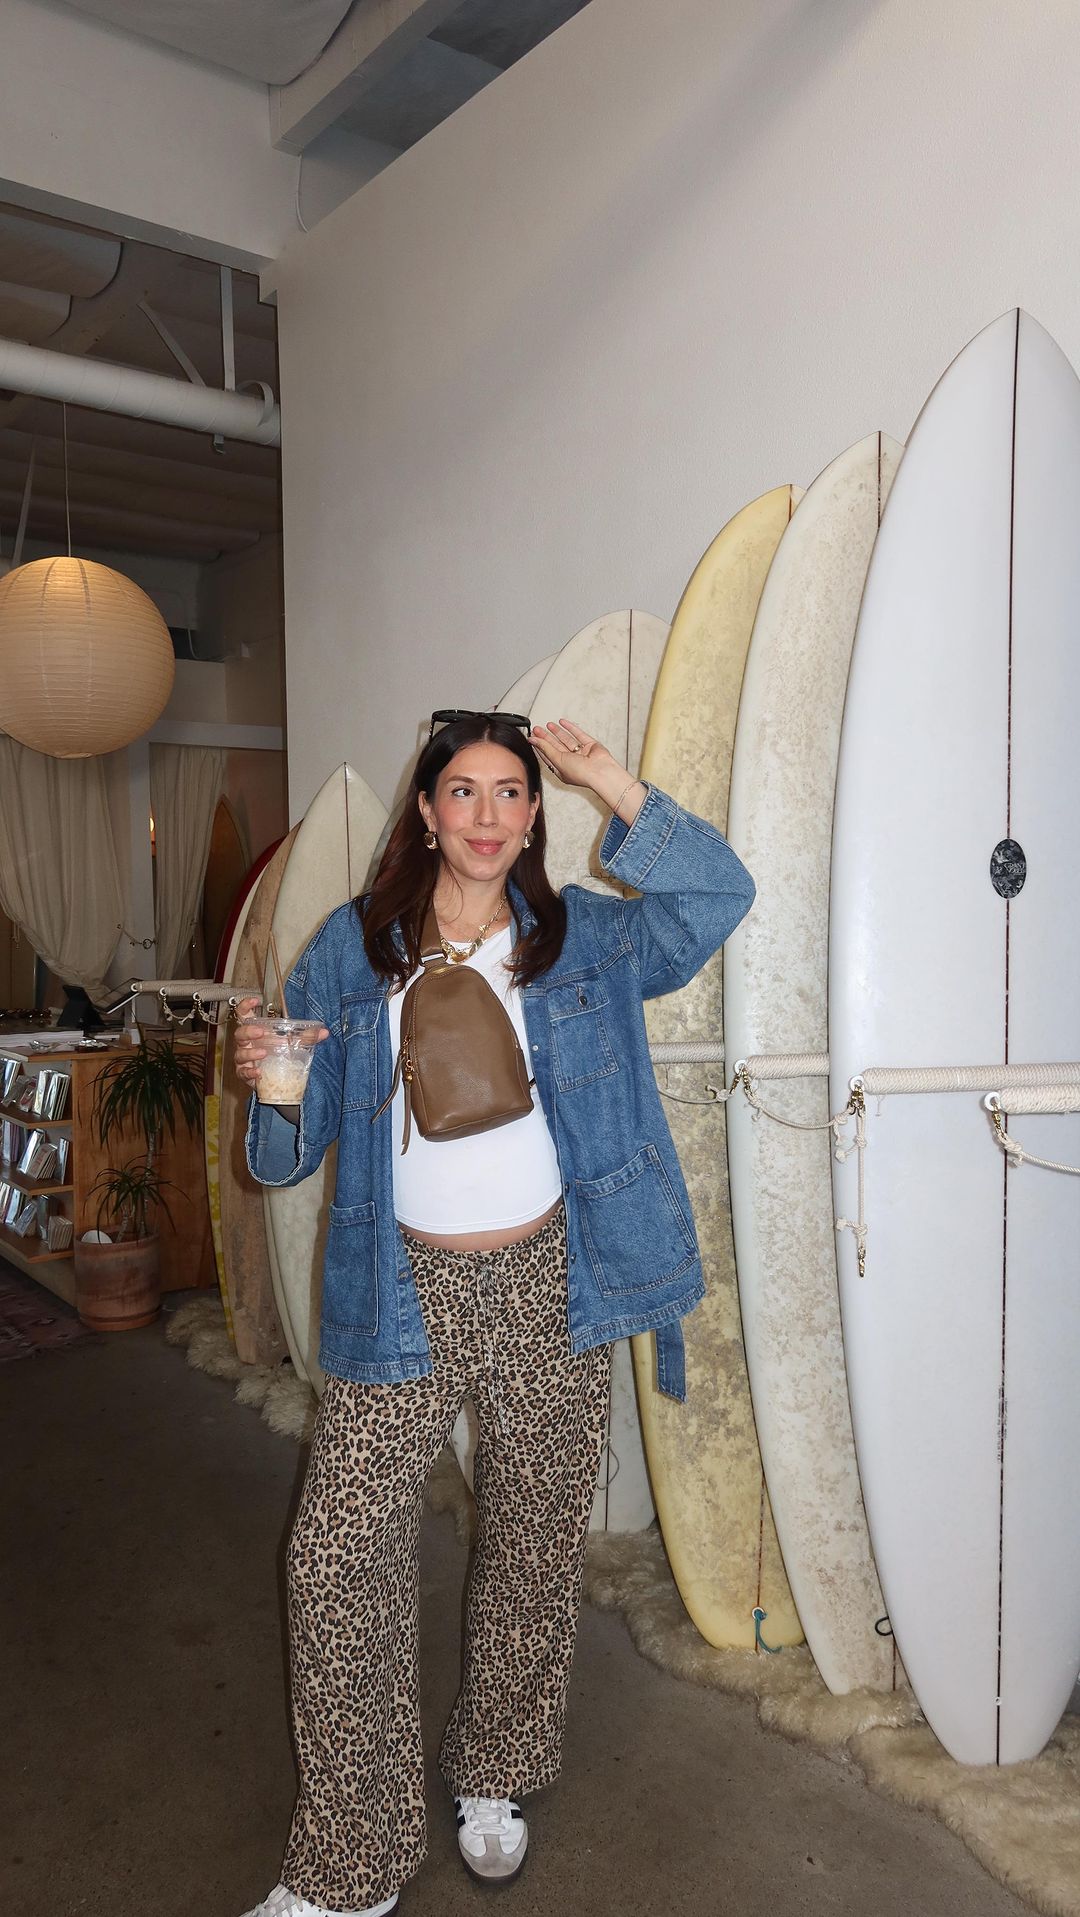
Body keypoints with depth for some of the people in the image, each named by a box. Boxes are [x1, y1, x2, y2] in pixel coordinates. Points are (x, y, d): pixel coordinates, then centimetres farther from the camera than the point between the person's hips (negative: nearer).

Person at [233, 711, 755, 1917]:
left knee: (533, 1549, 14)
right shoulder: (350, 948, 2)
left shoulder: (579, 940, 4)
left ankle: (493, 1781, 40)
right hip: (402, 1293, 0)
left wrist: (613, 786, -14)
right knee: (338, 1559, -2)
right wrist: (272, 1083, -20)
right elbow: (293, 1153, 2)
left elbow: (719, 895, -9)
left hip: (545, 1288, 1)